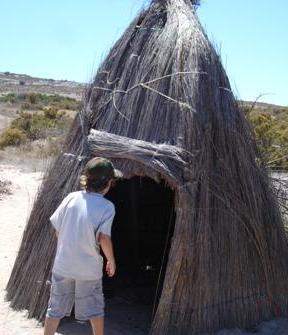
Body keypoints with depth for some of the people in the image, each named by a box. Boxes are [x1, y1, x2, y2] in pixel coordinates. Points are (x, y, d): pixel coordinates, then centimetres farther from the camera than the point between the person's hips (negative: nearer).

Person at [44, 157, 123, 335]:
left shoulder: (71, 198, -4)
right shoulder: (107, 207, -13)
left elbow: (57, 228, 2)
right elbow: (104, 238, -21)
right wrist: (111, 261, -4)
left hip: (62, 265, 3)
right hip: (89, 268, -3)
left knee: (56, 309, 15)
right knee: (94, 309, 17)